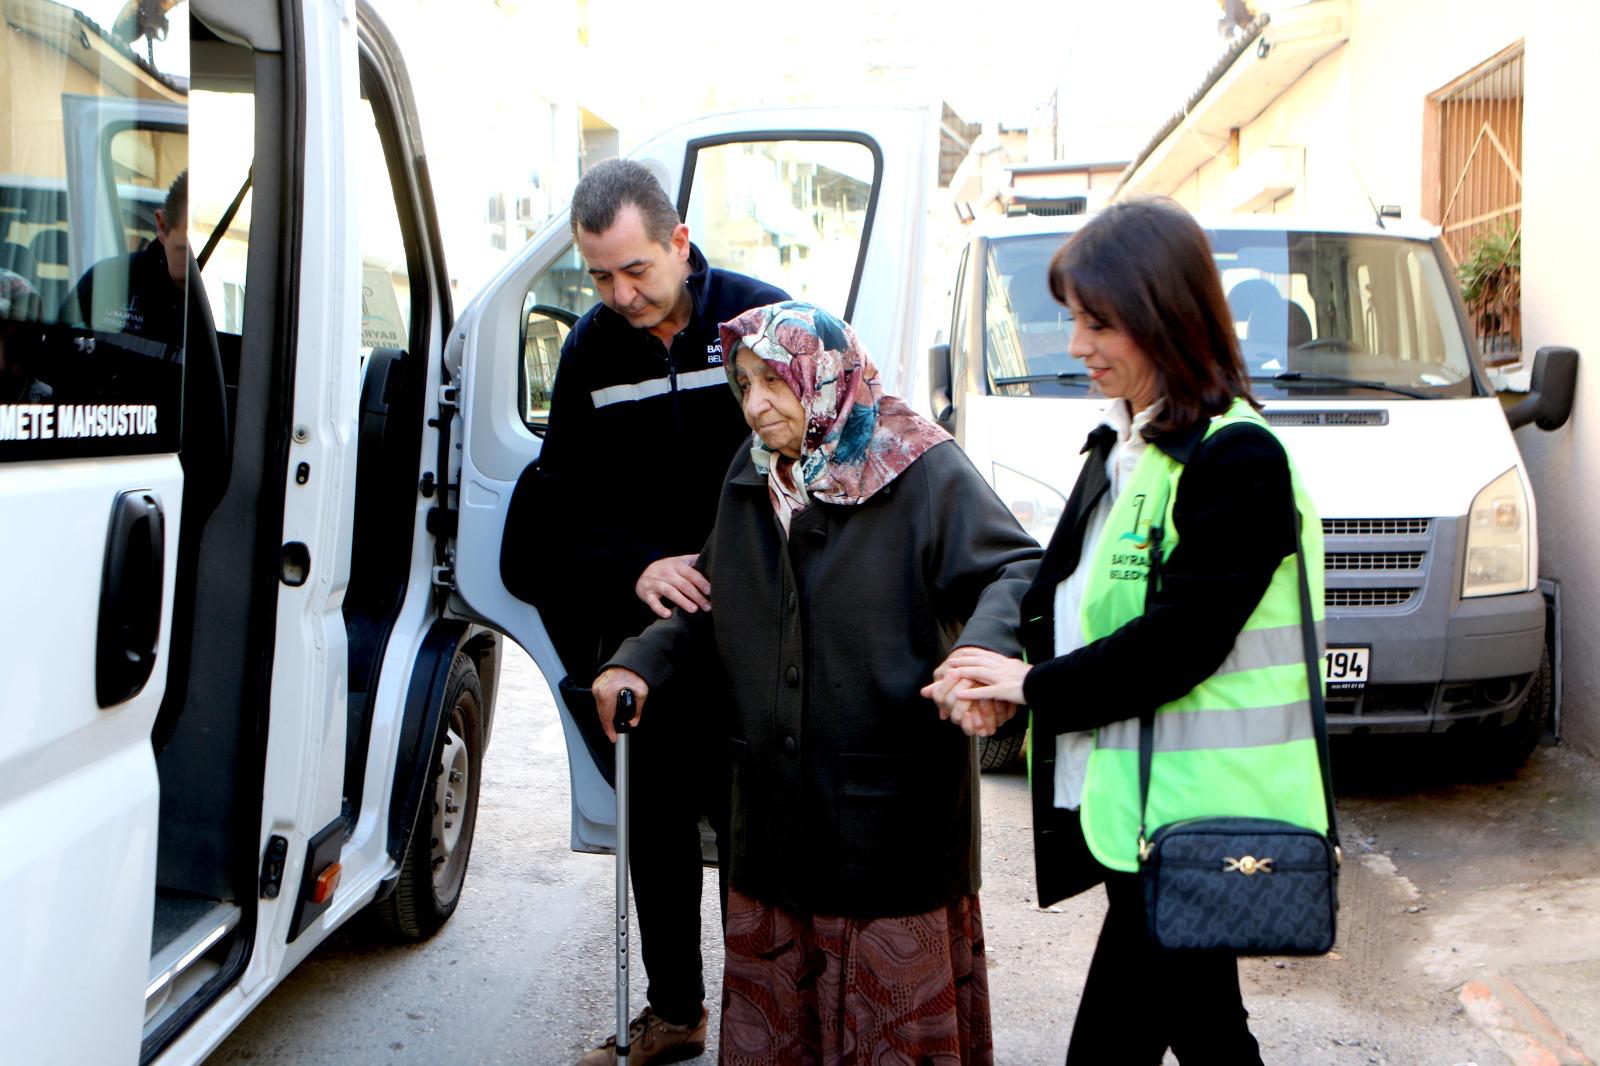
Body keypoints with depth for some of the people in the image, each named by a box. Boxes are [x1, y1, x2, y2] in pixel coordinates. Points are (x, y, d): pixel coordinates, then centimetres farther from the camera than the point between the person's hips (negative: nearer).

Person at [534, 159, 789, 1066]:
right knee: (657, 815, 11)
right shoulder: (590, 351, 6)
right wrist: (637, 568, -10)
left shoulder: (759, 317, -6)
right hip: (646, 616, 4)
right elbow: (571, 496, 8)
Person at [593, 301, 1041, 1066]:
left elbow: (1017, 569, -17)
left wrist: (983, 648, -37)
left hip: (896, 811, -6)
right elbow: (709, 607, 22)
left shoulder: (921, 471, -10)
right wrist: (640, 661, 6)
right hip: (777, 814, 6)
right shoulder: (749, 482, 11)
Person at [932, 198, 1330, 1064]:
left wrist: (1035, 686, -13)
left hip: (1188, 820, -9)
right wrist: (1001, 674, -1)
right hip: (1125, 801, 9)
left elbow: (1177, 643, -21)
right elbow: (1066, 592, 16)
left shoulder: (1236, 458, -16)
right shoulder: (1121, 446, 13)